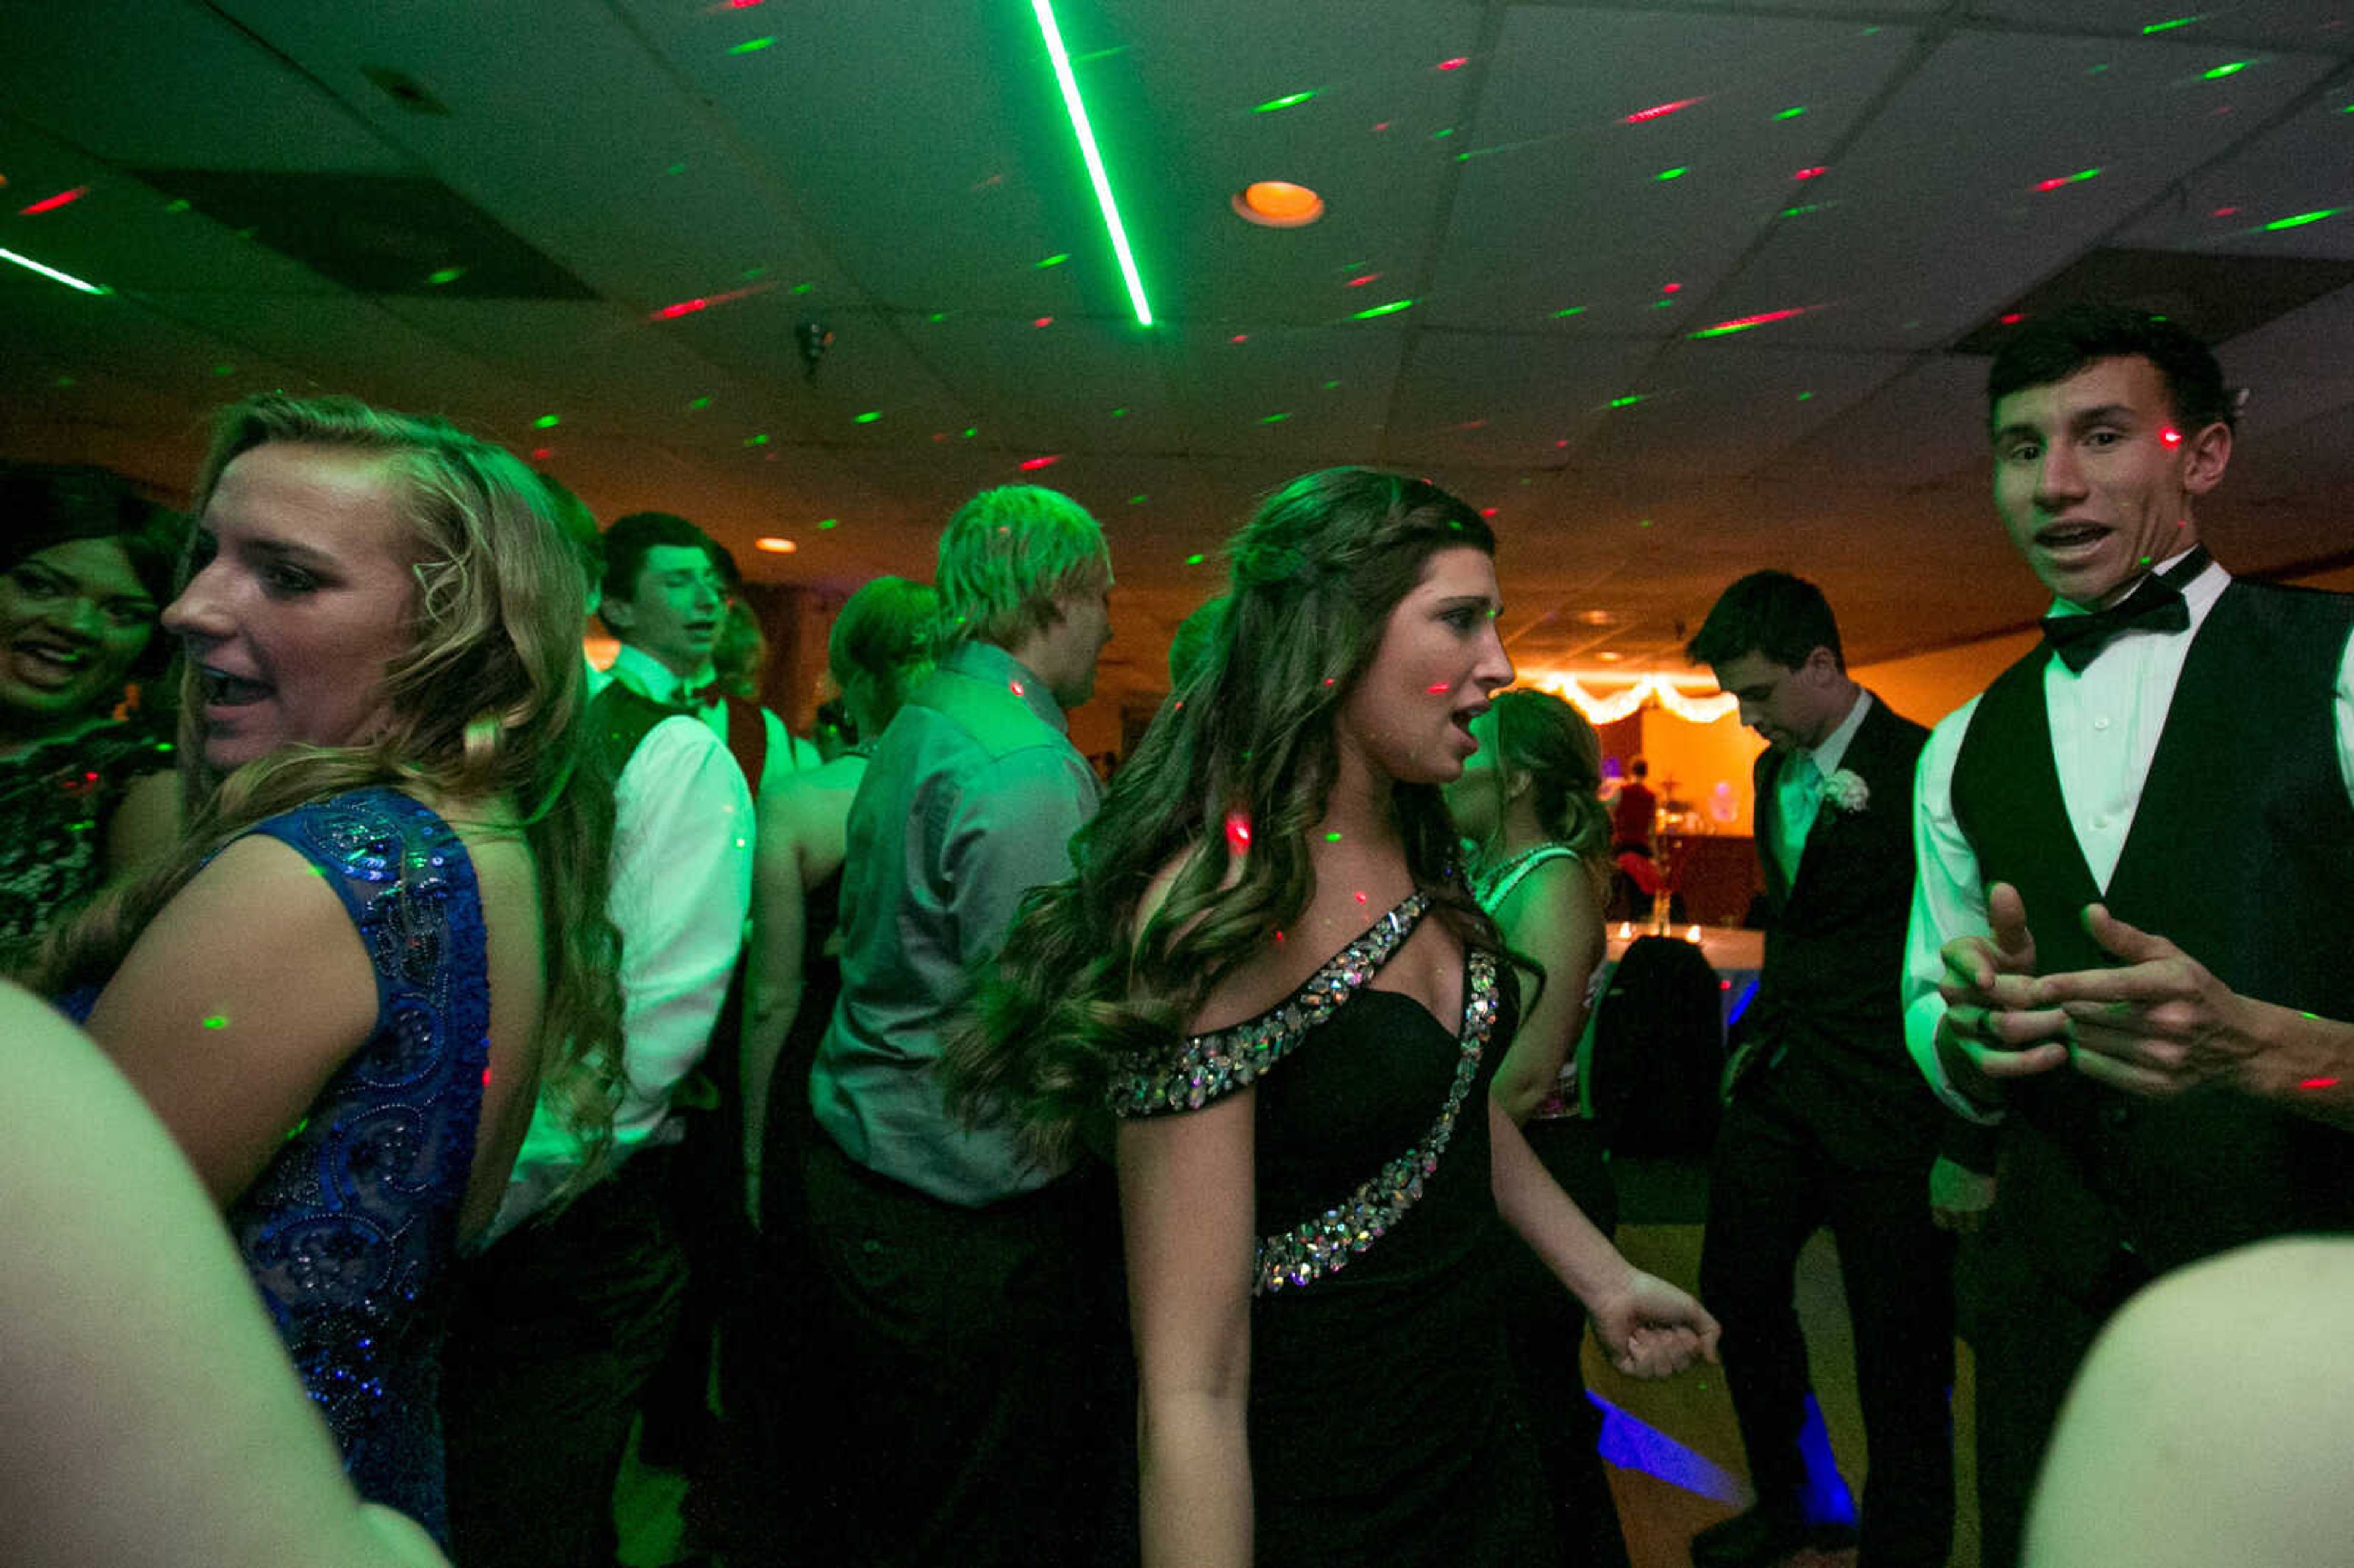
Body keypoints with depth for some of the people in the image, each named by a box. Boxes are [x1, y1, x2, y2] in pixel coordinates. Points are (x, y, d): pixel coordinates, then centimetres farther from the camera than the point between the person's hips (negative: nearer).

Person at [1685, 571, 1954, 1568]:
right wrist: (1759, 1031, 16)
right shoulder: (1775, 771, 9)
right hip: (1778, 1082, 8)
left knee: (1899, 1339, 8)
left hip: (1882, 1103, -7)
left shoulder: (1921, 769, -14)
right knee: (1737, 1293, 17)